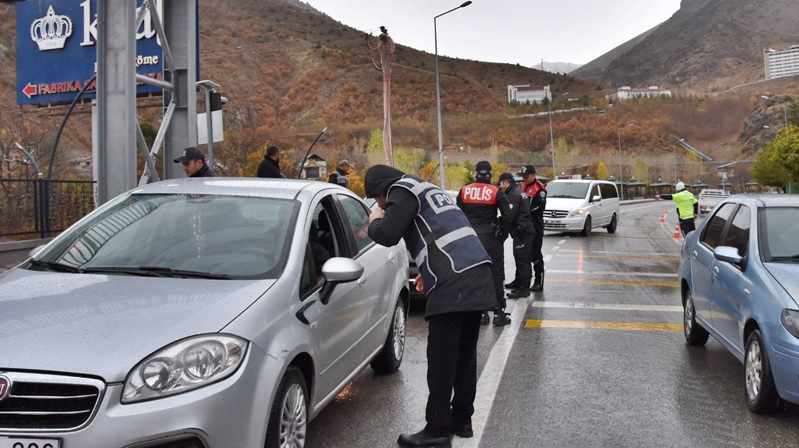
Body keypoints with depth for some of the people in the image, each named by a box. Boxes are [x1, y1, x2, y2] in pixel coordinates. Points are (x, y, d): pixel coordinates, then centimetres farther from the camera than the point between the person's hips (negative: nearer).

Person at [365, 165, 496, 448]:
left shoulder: (403, 189, 2)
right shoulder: (426, 189, 30)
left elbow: (388, 235, -10)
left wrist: (374, 222, 11)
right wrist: (429, 271, 34)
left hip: (453, 283, -9)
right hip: (476, 274, 10)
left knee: (441, 360, -4)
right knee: (464, 354, 15)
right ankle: (462, 420, 24)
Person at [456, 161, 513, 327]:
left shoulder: (464, 191, 1)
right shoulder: (496, 192, -7)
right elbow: (507, 217, -10)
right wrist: (503, 235, 2)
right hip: (491, 239, -2)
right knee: (496, 275, 4)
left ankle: (480, 312, 10)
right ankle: (499, 313, 4)